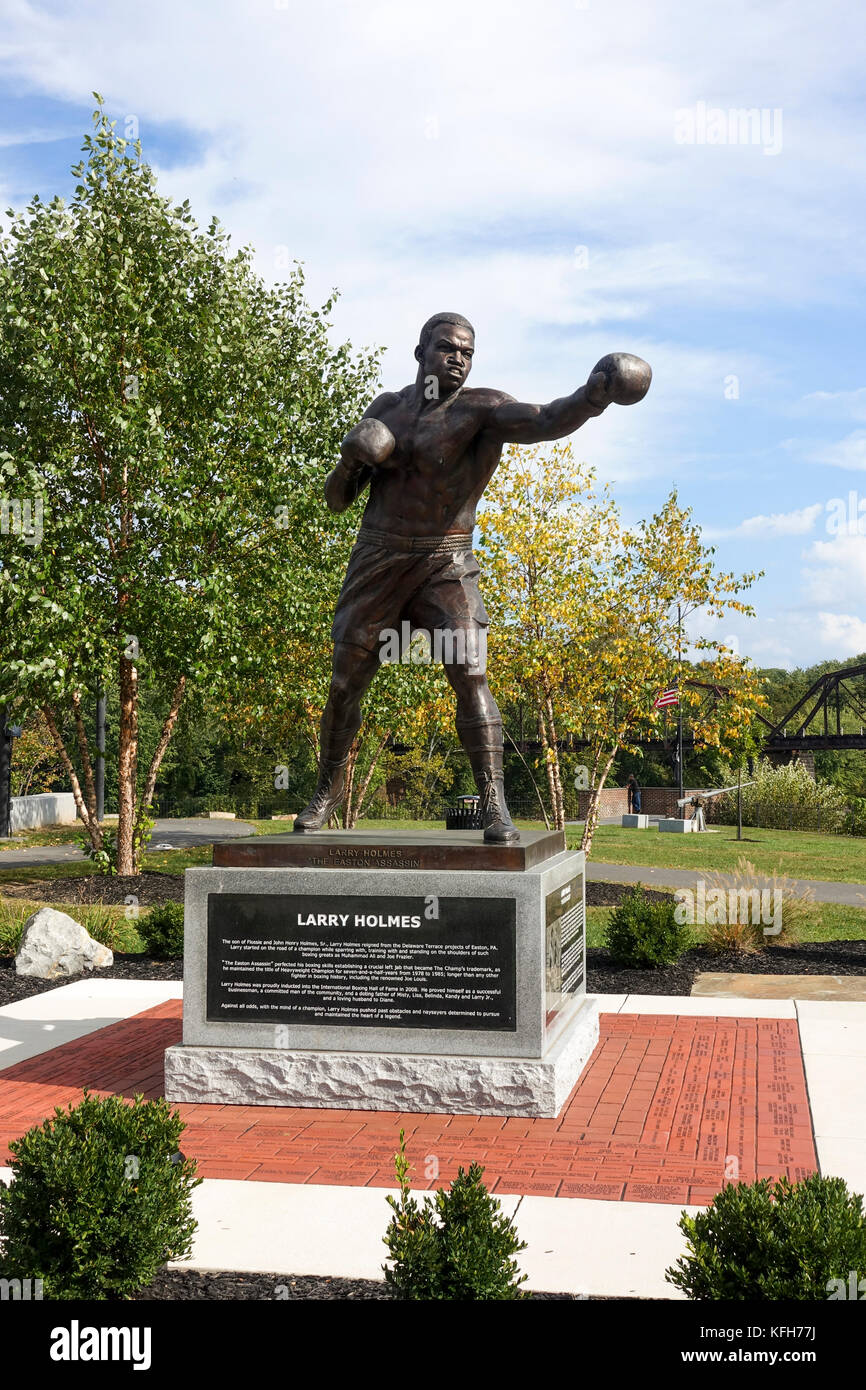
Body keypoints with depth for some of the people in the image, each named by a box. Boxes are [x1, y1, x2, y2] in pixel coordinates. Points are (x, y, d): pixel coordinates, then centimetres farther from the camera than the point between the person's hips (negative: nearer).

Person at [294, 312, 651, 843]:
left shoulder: (481, 408, -8)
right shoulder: (387, 408, 7)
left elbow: (546, 421, -29)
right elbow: (337, 499, 9)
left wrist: (593, 395, -49)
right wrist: (351, 457, -13)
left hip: (445, 566, -4)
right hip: (376, 563, 4)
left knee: (470, 676, -20)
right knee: (345, 686, 8)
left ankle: (495, 805, -17)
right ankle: (329, 788, 29)